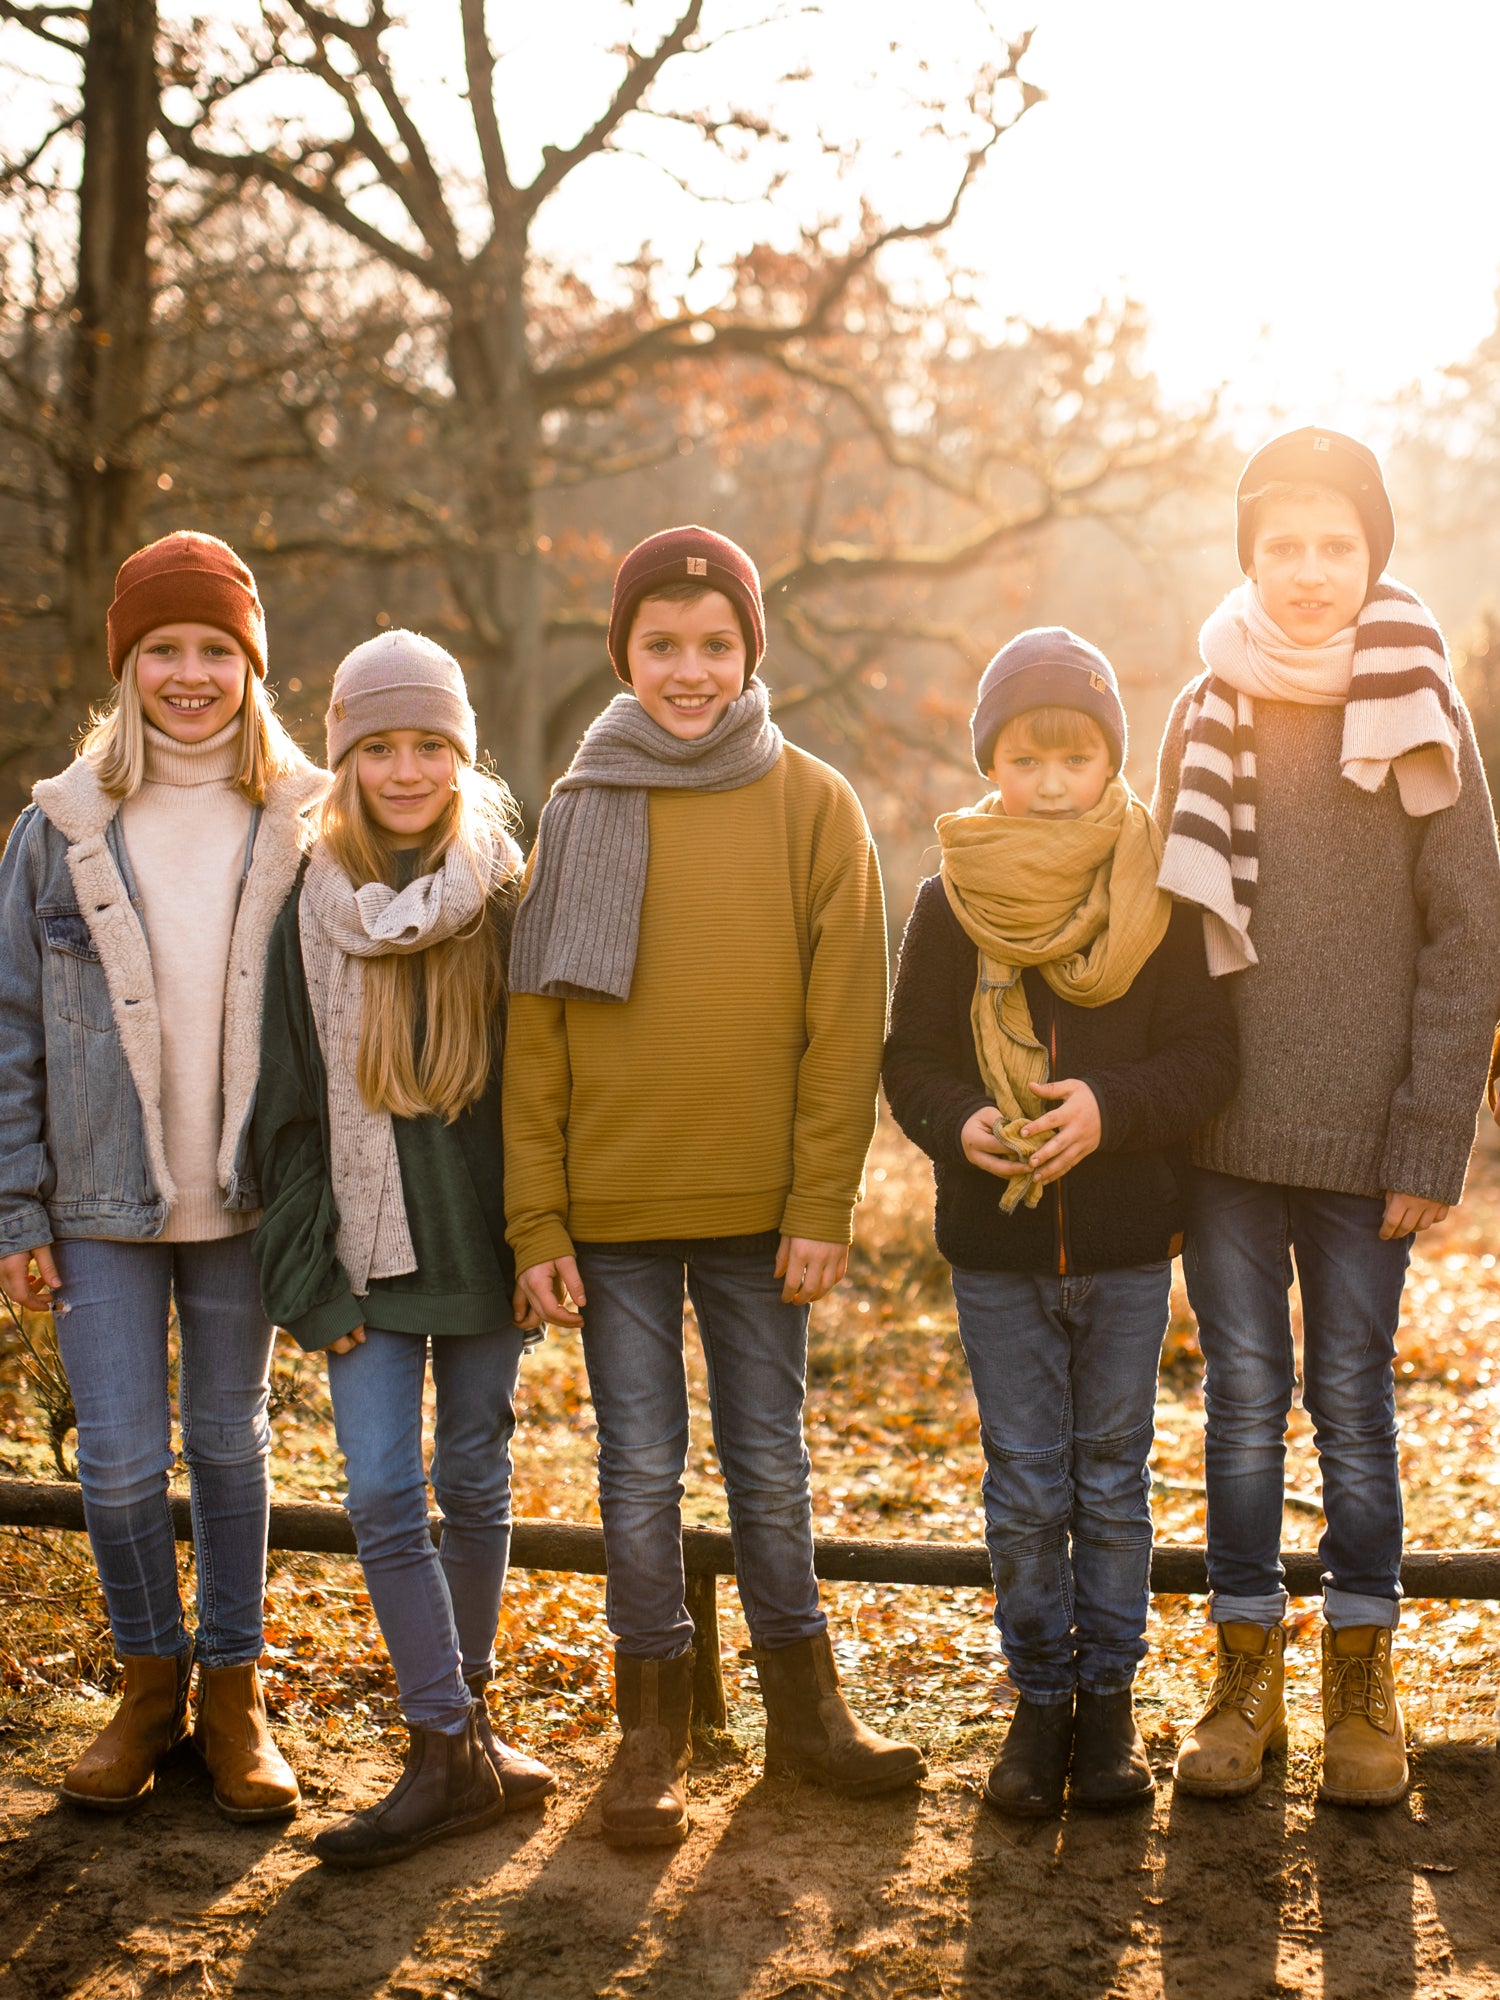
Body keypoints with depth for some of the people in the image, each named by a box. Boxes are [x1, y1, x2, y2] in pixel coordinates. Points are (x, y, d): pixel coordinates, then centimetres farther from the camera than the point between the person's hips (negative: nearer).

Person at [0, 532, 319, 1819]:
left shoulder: (305, 823, -1)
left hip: (248, 1195, 0)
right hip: (104, 1202, 0)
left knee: (232, 1443, 11)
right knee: (121, 1461, 0)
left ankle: (233, 1689, 27)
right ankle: (151, 1680, 24)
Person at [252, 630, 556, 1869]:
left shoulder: (507, 903, 0)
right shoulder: (312, 911, 2)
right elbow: (288, 1106, 3)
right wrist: (309, 1275, -4)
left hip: (483, 1242, 0)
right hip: (369, 1252, 1)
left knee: (475, 1483, 10)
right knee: (384, 1497, -6)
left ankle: (464, 1702, 29)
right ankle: (454, 1753, 1)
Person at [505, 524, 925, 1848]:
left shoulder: (813, 808, 0)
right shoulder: (579, 812, 2)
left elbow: (844, 1025, -3)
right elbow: (534, 1031, 1)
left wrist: (824, 1204, -9)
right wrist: (537, 1219, -5)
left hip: (763, 1207, 0)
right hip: (613, 1204, 0)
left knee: (771, 1461, 11)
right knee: (641, 1468, 6)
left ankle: (803, 1702, 26)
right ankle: (653, 1727, 19)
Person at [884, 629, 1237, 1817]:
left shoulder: (1160, 897, -4)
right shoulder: (953, 900, -1)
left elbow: (1209, 1056, -5)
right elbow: (910, 1057, 2)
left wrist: (1110, 1108, -21)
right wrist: (956, 1122, -18)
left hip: (1126, 1240, 0)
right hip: (997, 1241, 1)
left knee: (1113, 1477, 10)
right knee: (1024, 1485, 8)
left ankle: (1109, 1695, 23)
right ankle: (1040, 1696, 21)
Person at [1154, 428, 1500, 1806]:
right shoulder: (1206, 715, 7)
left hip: (1364, 1134, -2)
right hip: (1225, 1126, 2)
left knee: (1354, 1398, 6)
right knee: (1243, 1398, 7)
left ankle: (1363, 1681, 19)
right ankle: (1247, 1675, 18)